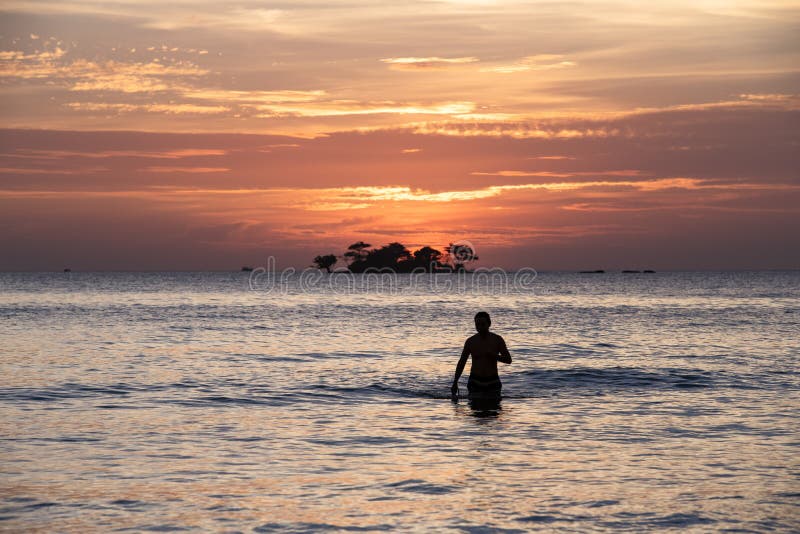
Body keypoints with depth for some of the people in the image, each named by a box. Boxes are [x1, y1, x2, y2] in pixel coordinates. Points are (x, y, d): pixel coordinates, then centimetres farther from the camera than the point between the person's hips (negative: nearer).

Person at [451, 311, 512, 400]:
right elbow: (461, 362, 8)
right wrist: (455, 382, 3)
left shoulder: (497, 340, -1)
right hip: (475, 383, 0)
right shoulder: (470, 342, 0)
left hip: (492, 383, 0)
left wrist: (493, 356, -20)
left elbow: (508, 360, -2)